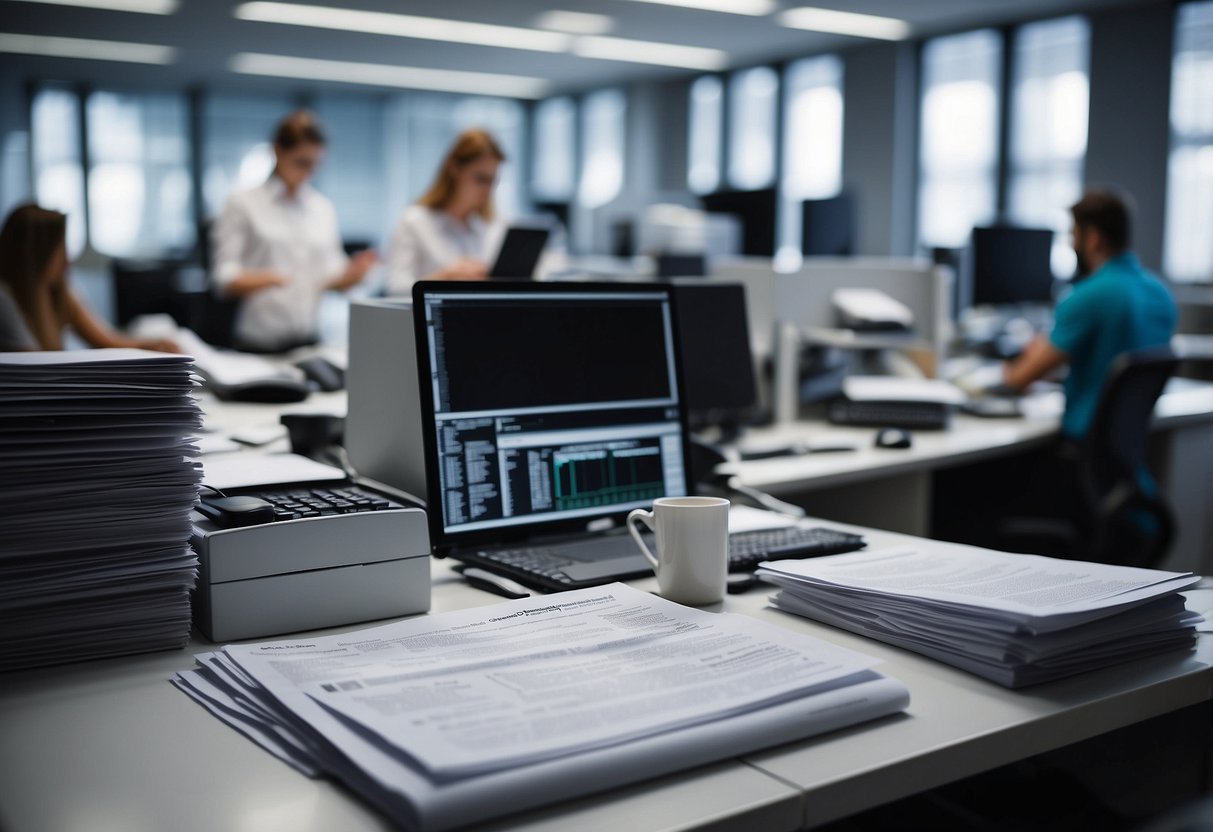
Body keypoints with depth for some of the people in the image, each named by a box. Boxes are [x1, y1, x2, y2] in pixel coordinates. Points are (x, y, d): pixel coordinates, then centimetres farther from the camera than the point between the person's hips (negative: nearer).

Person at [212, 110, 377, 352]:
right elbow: (227, 279, -6)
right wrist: (266, 279, -25)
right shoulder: (243, 204, 0)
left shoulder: (323, 209, 11)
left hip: (309, 340, 3)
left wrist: (352, 274, -11)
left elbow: (333, 278, 11)